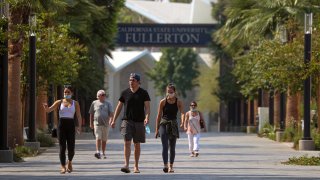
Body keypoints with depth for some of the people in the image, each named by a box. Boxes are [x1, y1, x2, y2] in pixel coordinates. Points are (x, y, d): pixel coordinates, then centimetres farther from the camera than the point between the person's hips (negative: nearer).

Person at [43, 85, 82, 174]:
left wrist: (79, 126, -12)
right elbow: (49, 110, -1)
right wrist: (46, 107, -24)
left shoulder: (75, 103, 9)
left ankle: (69, 162, 28)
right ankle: (63, 167, -2)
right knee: (62, 147, -6)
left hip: (71, 125, 0)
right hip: (61, 124, 0)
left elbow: (79, 116, 2)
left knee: (71, 147, -2)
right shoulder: (59, 102, 8)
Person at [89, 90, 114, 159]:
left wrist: (111, 120, -16)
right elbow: (91, 114, 14)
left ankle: (103, 153, 17)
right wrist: (91, 123, 12)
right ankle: (98, 152, -22)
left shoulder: (108, 104, 10)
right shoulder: (94, 103, 8)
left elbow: (111, 113, 1)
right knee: (98, 138, -15)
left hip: (105, 124, 2)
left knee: (104, 140, 7)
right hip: (97, 123, -2)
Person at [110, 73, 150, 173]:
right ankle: (126, 165, -19)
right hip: (127, 121, 0)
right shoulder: (125, 93, 7)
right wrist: (114, 120, 9)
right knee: (127, 143, -12)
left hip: (139, 122, 0)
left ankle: (136, 166, 16)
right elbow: (119, 107, 12)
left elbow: (147, 107, -4)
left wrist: (147, 117, -23)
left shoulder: (143, 93, 3)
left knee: (137, 144, 7)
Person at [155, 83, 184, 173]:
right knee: (165, 146, -14)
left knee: (172, 147, 7)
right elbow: (159, 116, 2)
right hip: (164, 124, -2)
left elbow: (182, 113, -11)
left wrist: (182, 122, -32)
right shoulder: (163, 102, -2)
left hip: (173, 125, 2)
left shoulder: (178, 102, 0)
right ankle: (165, 165, -23)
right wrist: (157, 129, 1)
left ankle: (171, 166, 18)